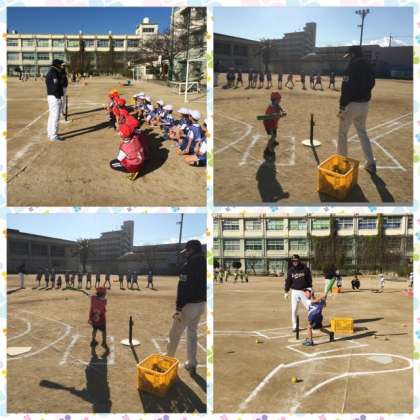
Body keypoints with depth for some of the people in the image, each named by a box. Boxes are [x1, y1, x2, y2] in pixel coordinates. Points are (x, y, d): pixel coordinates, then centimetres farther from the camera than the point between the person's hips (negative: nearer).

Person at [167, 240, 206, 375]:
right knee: (192, 333, 17)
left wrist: (179, 308, -18)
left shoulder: (188, 266, -17)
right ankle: (192, 364, 19)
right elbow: (205, 286, 11)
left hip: (188, 305, -7)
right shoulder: (205, 265, 6)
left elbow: (183, 289, -20)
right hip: (201, 304, 7)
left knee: (175, 333, 10)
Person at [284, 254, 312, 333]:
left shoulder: (305, 269, -3)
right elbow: (288, 281, 3)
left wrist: (310, 289, -8)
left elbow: (309, 279, 1)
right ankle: (294, 326, 10)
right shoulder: (291, 270, 2)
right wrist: (286, 291, -2)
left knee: (310, 307, -2)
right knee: (294, 310, 1)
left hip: (304, 291, -1)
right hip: (295, 291, 1)